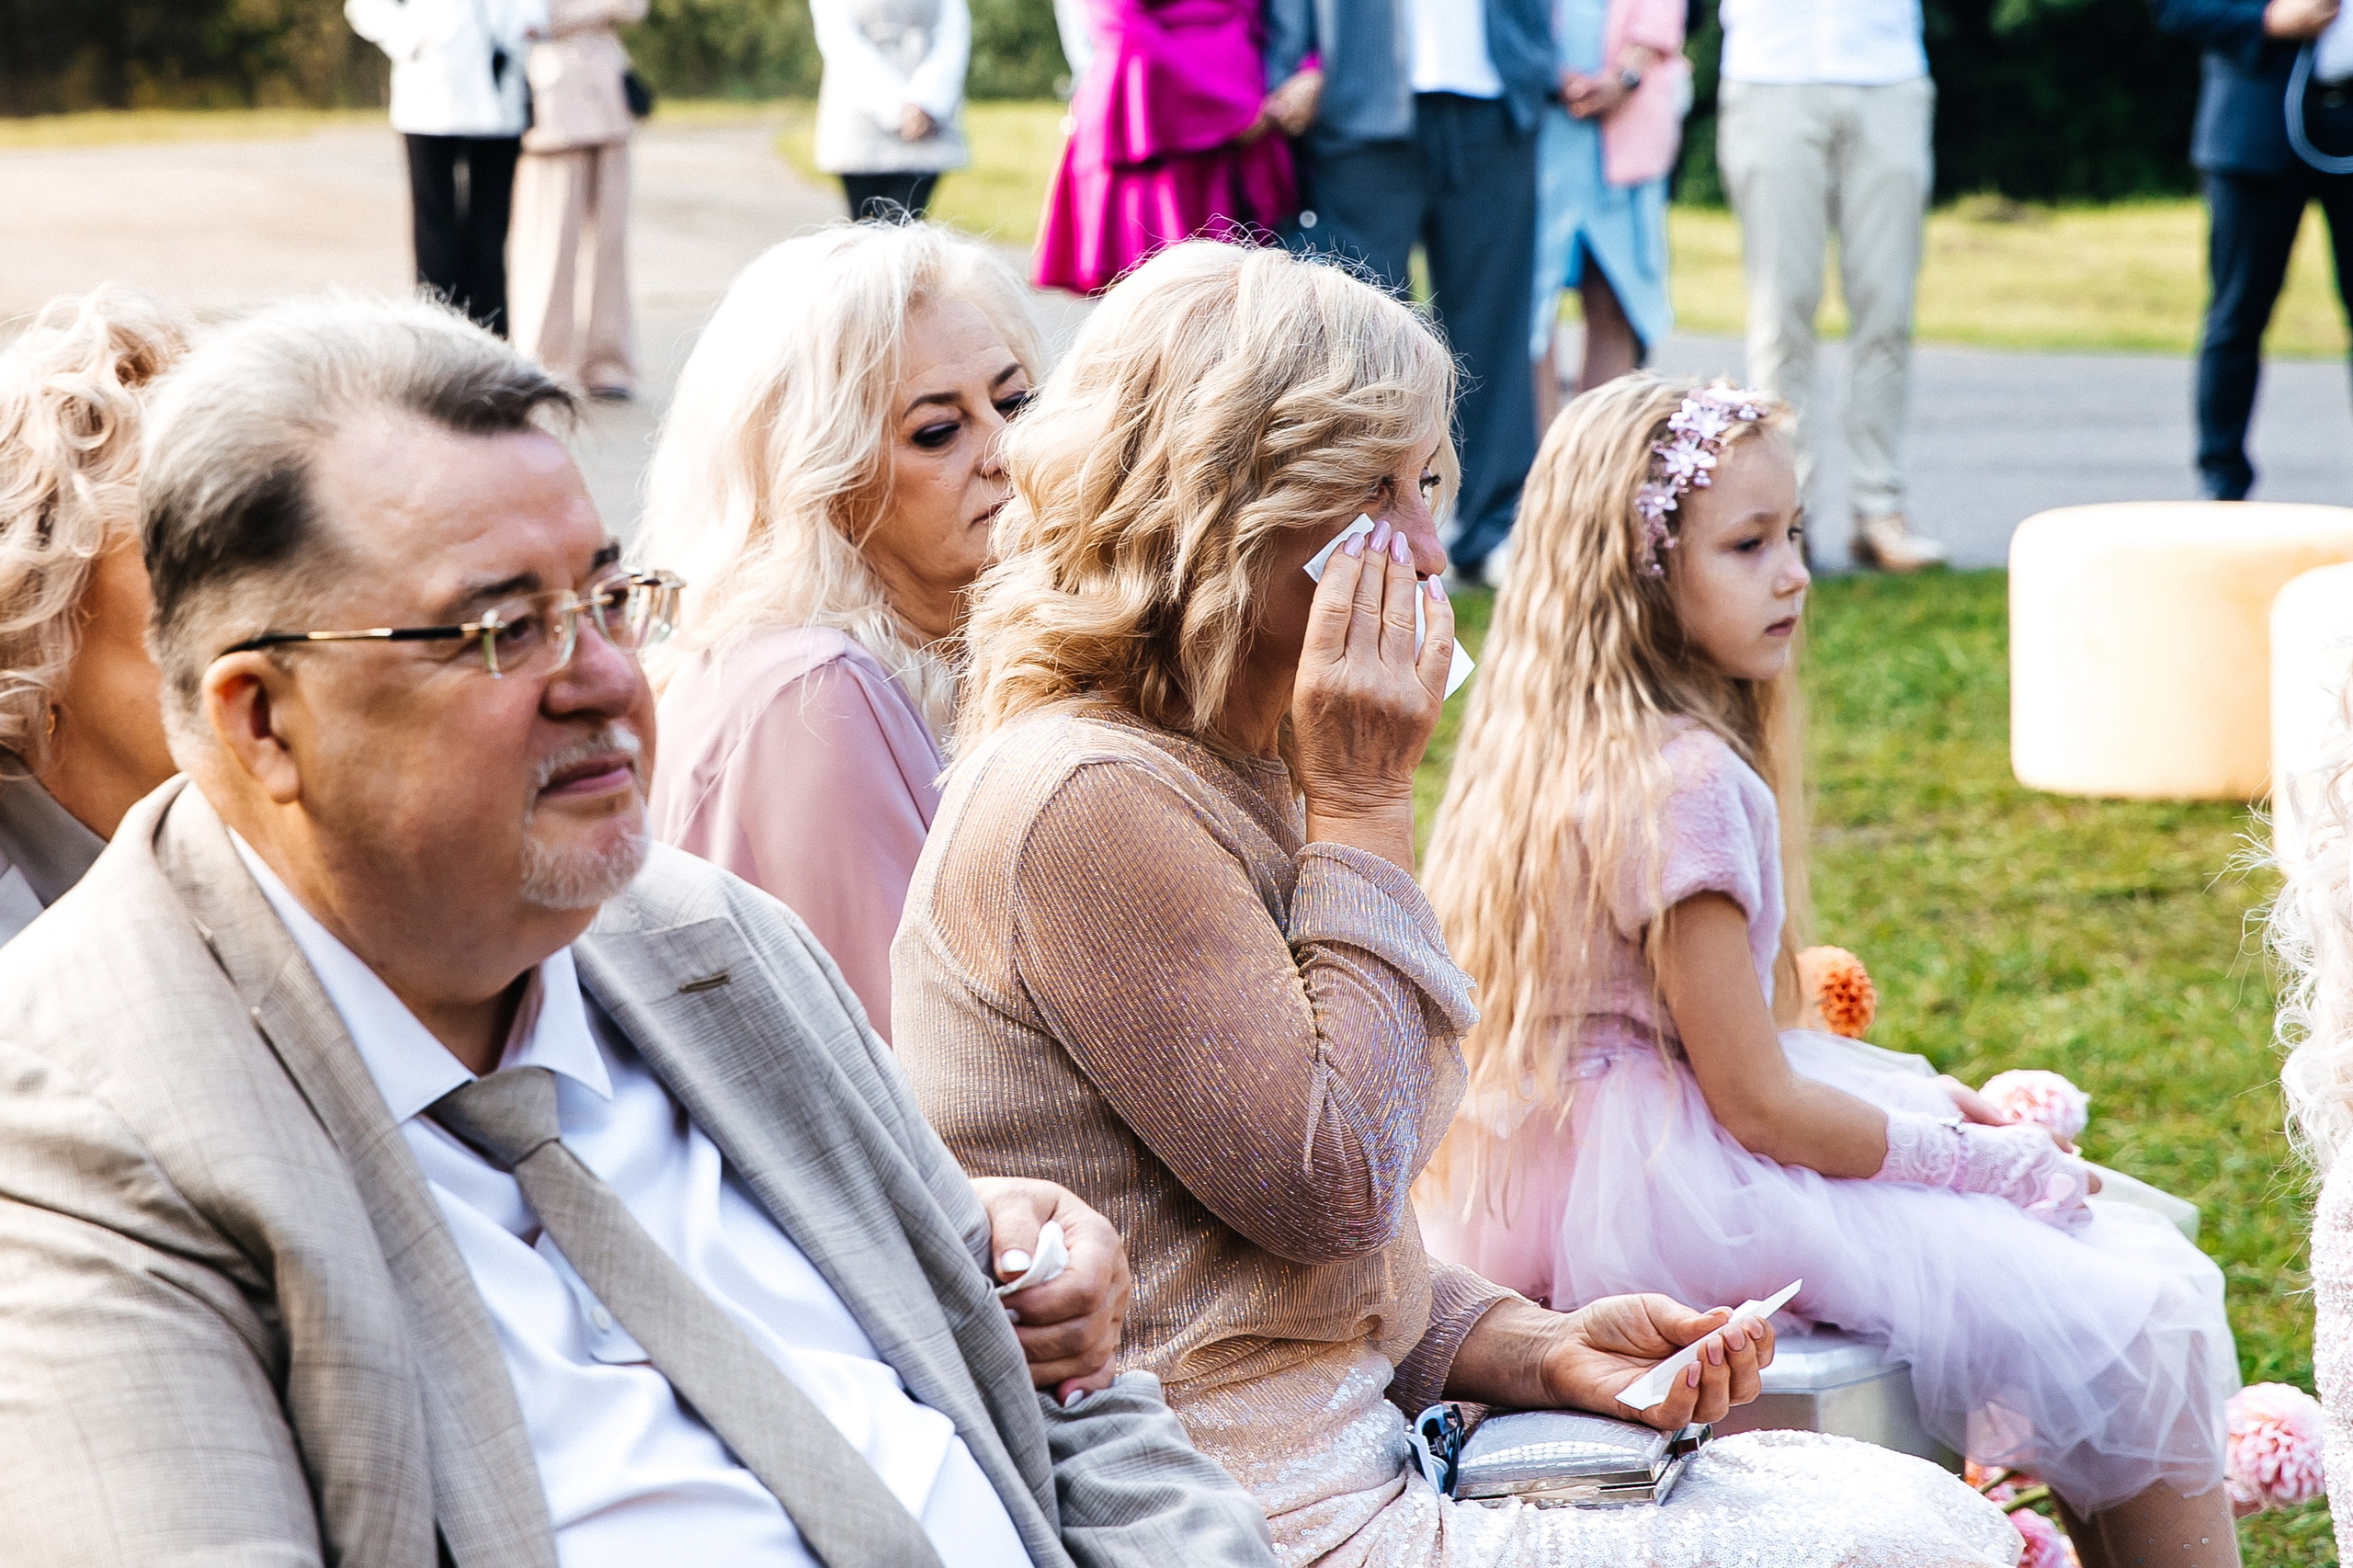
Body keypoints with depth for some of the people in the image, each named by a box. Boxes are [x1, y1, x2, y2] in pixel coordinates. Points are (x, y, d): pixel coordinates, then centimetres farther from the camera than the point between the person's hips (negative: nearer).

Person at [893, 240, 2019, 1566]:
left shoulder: (1227, 769, 15)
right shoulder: (1090, 804, -18)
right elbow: (1329, 1190, -18)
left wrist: (1536, 1350, 3)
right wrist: (1365, 806, -14)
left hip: (1344, 1447, 10)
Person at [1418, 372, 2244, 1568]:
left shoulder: (1590, 750, 8)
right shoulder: (1683, 784, -20)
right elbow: (1759, 1106, -18)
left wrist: (1915, 1097, 10)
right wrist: (2002, 1164, -7)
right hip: (1667, 1197, -10)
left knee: (2127, 1250, 10)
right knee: (2125, 1328, -10)